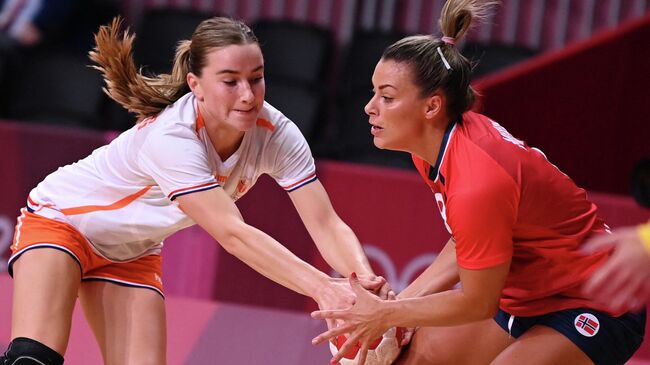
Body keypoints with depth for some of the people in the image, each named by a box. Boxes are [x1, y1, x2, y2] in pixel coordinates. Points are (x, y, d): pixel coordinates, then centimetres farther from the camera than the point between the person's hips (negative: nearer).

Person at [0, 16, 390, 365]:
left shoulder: (276, 134, -21)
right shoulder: (170, 138, -38)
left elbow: (326, 224, -25)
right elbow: (233, 234, -46)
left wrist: (364, 281, -46)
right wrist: (323, 288, -55)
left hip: (132, 252, 6)